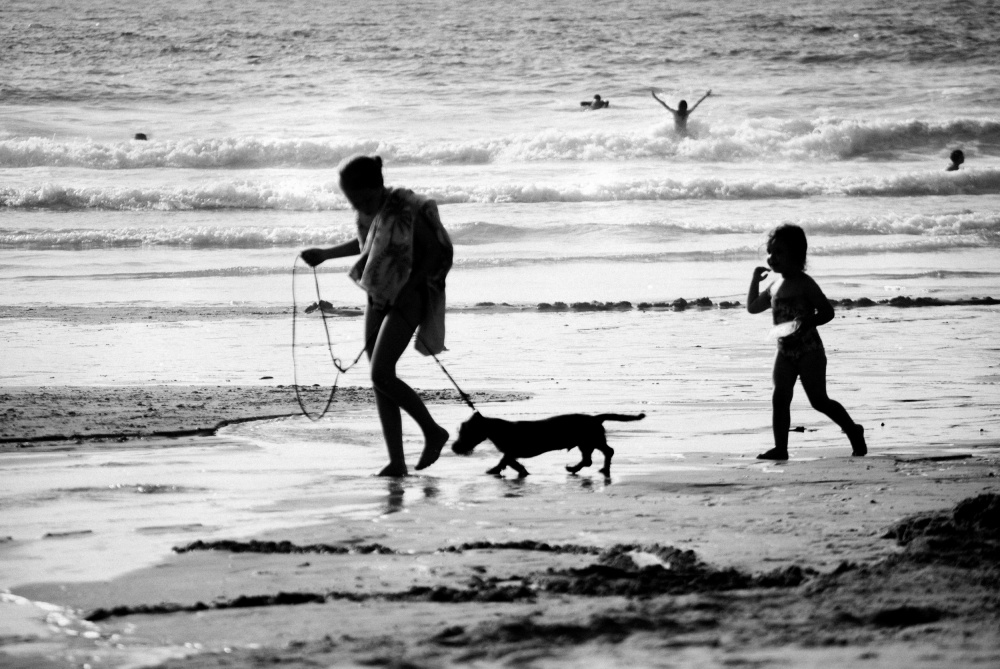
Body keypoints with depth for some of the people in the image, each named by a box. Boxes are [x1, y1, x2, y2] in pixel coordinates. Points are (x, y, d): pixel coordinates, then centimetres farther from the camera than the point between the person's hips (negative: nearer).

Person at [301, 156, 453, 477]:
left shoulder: (404, 210, -20)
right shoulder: (367, 211, 3)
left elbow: (438, 250, -15)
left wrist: (411, 286, -20)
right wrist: (325, 254, 19)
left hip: (408, 297, -8)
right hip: (378, 297, 8)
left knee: (381, 375, -17)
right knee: (381, 380, 3)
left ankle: (433, 431, 1)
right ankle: (396, 462, 4)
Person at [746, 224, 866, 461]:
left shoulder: (805, 284, -8)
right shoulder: (775, 288, 13)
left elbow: (827, 312, -12)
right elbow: (752, 307, 25)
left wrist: (806, 322, -26)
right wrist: (755, 281, 17)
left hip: (809, 350, -7)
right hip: (785, 351, 7)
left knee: (819, 400, -5)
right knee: (780, 399, -6)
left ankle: (853, 430, 13)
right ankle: (780, 448, -6)